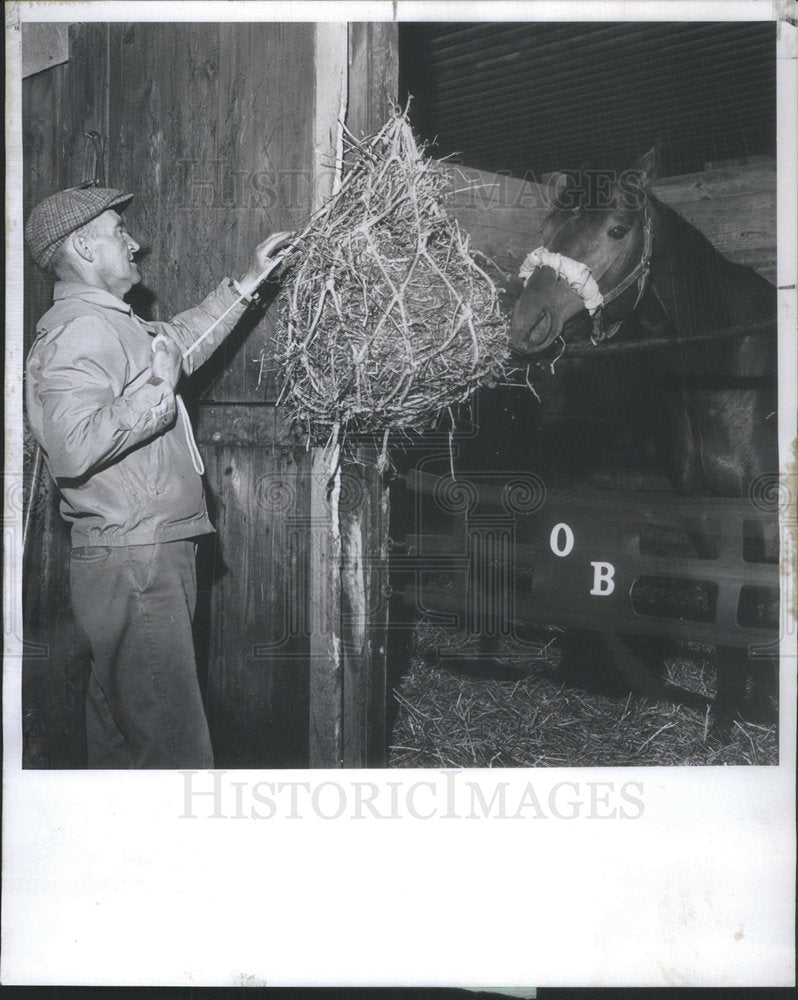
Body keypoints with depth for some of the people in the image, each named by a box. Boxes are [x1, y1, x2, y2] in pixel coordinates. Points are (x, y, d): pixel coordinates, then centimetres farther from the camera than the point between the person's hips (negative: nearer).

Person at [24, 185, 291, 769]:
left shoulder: (108, 323, 18)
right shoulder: (78, 332, -15)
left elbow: (180, 343, 37)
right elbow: (73, 447, -29)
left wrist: (249, 282, 35)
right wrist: (156, 391, -18)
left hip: (150, 560, 11)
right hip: (132, 567, -11)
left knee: (121, 733, 18)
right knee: (175, 747, -10)